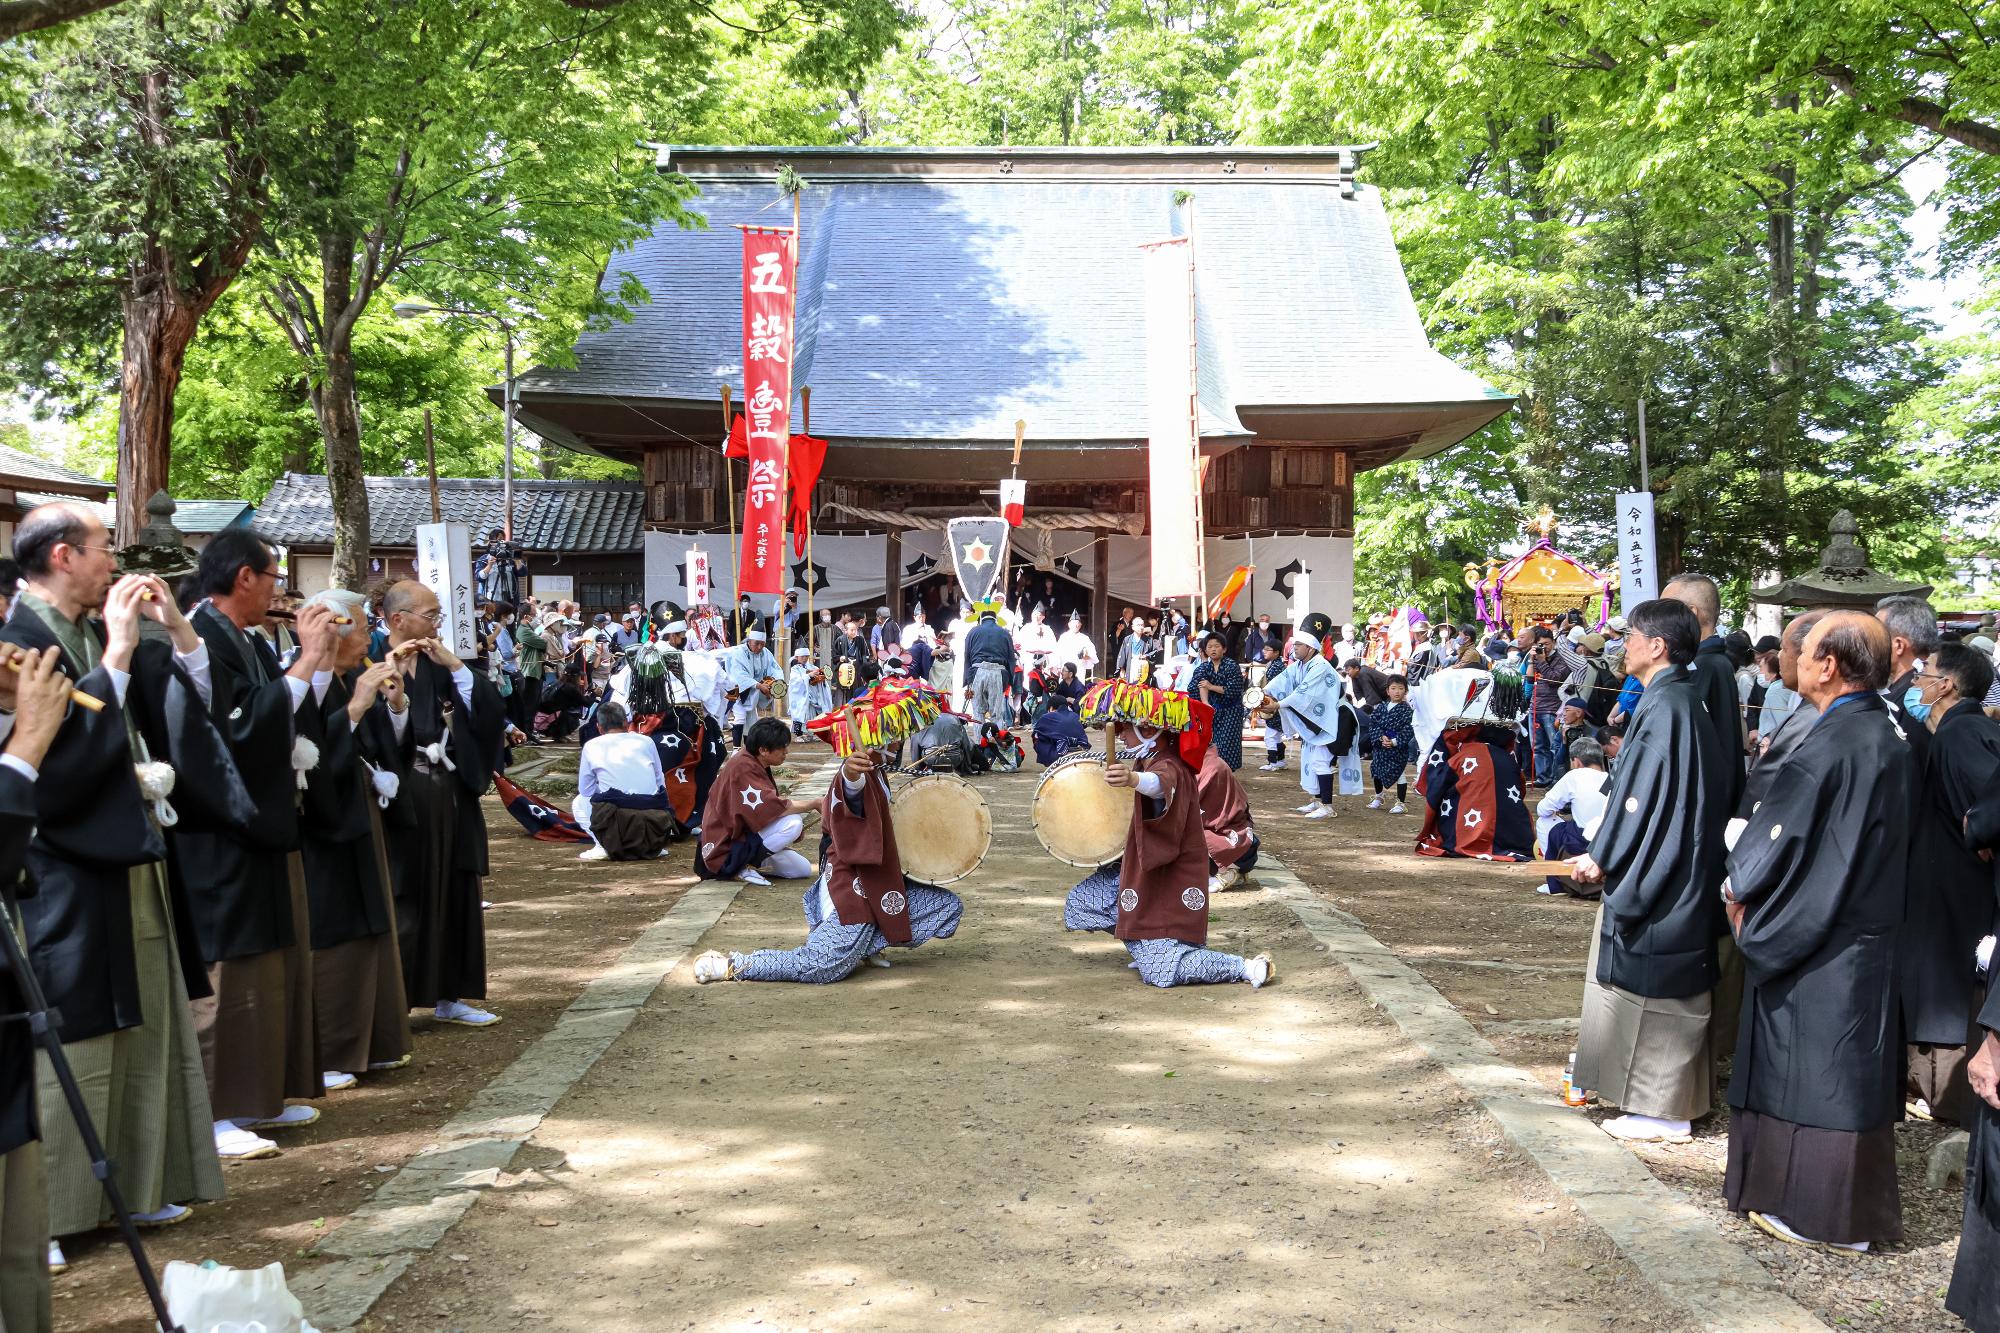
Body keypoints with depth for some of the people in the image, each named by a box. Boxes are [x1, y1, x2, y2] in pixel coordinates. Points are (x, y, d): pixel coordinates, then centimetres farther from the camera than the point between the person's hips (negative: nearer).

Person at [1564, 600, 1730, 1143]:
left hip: (1657, 880, -10)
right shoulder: (1679, 700, 10)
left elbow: (1649, 799, -22)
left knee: (1653, 994, -1)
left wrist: (1603, 859, -14)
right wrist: (1605, 853, 15)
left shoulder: (1665, 707, -19)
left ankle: (1662, 1111, 8)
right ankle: (1667, 1099, 25)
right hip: (1675, 877, 10)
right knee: (1666, 992, 16)